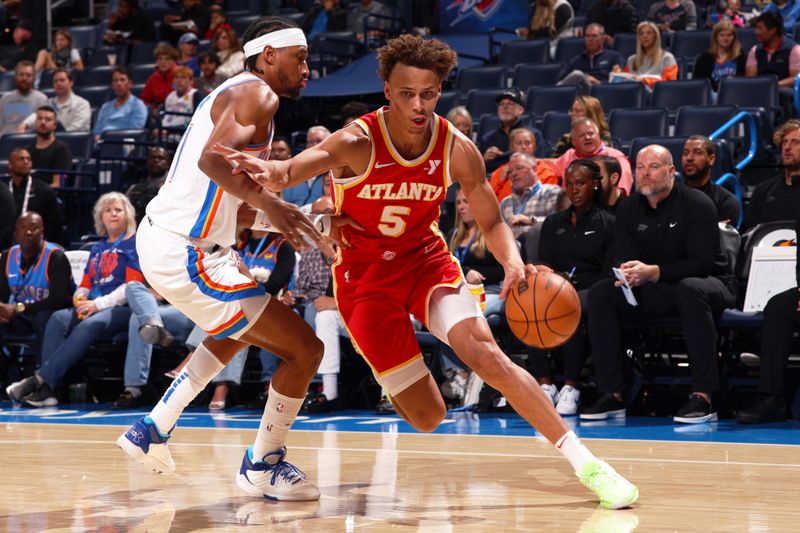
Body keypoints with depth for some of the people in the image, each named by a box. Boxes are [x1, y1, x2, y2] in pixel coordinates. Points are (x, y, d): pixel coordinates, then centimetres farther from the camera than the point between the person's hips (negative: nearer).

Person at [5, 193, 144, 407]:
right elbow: (86, 284, 23)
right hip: (92, 309, 6)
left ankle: (40, 379, -42)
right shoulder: (98, 249, 26)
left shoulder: (134, 244, 5)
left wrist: (98, 304, -14)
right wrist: (80, 297, -2)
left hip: (121, 309, -6)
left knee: (89, 326, -35)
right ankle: (46, 390, -36)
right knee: (58, 319, -23)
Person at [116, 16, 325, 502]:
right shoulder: (257, 94, -10)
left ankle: (153, 429, 35)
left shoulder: (234, 93, 20)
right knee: (305, 350, -7)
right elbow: (213, 157, -29)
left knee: (245, 330, 35)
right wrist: (268, 203, -37)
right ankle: (263, 467, 10)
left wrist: (277, 217, 17)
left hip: (161, 239, 11)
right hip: (187, 256, -11)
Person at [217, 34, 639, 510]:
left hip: (426, 259, 2)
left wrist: (513, 261, -25)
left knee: (485, 354, -23)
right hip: (366, 277, -2)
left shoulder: (457, 150, -13)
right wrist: (274, 172, -68)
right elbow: (297, 168, -42)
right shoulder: (358, 143, -24)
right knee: (428, 417, -4)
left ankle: (584, 461, -14)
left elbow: (492, 223, -2)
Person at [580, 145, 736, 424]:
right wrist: (628, 273, -26)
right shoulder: (628, 209, 6)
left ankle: (703, 396, -41)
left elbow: (703, 263, -19)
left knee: (691, 289, -40)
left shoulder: (696, 204, -12)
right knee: (600, 293, -16)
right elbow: (623, 257, 1)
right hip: (653, 293, 5)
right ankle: (611, 395, -17)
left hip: (703, 284, -5)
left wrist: (653, 272, -32)